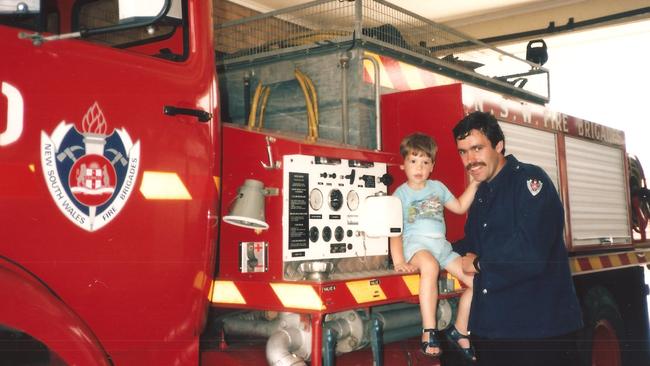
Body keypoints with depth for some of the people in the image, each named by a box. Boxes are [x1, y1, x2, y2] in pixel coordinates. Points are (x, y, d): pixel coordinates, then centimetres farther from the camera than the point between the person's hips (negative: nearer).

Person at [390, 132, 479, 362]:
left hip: (442, 247, 6)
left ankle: (459, 331, 12)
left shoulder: (437, 187, 18)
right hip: (416, 244, -6)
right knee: (430, 265, -41)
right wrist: (398, 260, -18)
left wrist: (474, 183, 17)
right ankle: (429, 332, -35)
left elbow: (460, 207, 27)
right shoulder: (401, 193, 2)